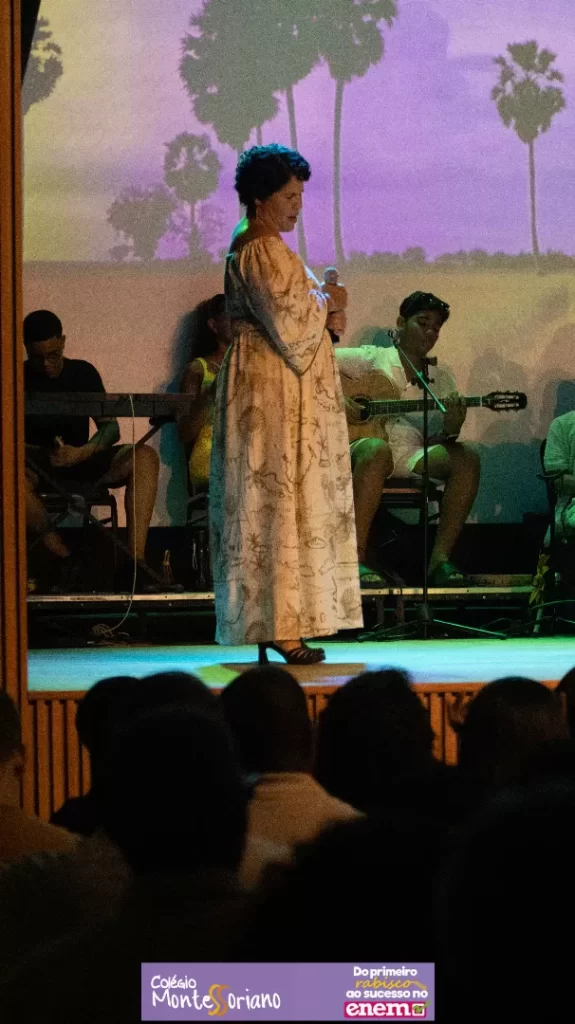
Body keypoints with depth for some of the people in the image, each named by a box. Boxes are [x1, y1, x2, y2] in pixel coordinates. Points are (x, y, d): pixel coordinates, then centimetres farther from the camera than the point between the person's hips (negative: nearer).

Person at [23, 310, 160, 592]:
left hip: (79, 463, 2)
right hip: (37, 468, -2)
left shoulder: (83, 373, 7)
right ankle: (63, 558, -25)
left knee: (144, 457, -25)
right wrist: (42, 453, -27)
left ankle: (134, 563, -34)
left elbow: (111, 428, 1)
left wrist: (81, 453, -20)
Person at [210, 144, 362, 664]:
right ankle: (283, 626, -8)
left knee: (266, 502, 10)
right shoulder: (264, 252, -16)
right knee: (281, 499, -9)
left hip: (273, 385, 11)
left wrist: (322, 316, 2)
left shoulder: (249, 246, 16)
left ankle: (269, 620, 13)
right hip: (276, 389, -11)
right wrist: (327, 306, -2)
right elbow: (290, 325, -21)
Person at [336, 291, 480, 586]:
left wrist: (450, 431, -11)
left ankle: (440, 559, -27)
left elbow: (439, 440, 13)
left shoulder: (440, 379, 20)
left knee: (466, 459, -24)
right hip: (363, 445, -4)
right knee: (378, 451, -40)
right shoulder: (372, 359, 11)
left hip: (414, 457, 4)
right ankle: (356, 559, -39)